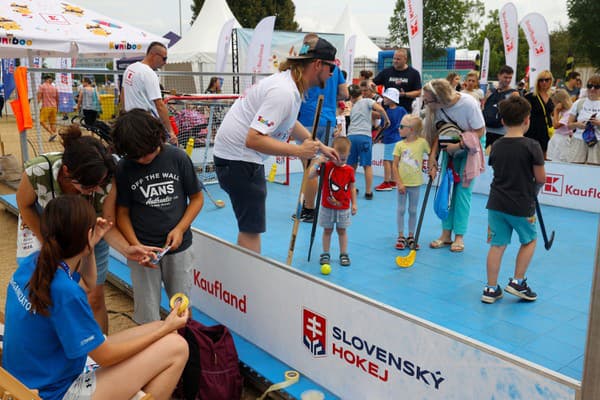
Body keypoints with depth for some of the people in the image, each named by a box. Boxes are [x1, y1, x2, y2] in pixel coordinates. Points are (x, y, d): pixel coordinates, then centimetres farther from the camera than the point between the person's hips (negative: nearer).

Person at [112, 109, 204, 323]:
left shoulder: (178, 158, -6)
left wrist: (180, 229, -10)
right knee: (147, 315, 5)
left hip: (179, 248, 0)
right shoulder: (124, 168, -5)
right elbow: (122, 213, 1)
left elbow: (197, 198, 2)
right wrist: (136, 247, -12)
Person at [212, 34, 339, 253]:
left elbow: (291, 123, 27)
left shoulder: (291, 84, 8)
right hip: (238, 156, -11)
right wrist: (299, 151, -26)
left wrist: (321, 147, 25)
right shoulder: (284, 92, -25)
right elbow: (254, 139, -31)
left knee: (250, 226, 18)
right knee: (252, 228, -7)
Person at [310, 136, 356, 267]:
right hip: (327, 207, -1)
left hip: (344, 208, 1)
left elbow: (352, 188, 6)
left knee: (342, 230, 10)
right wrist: (317, 164, -30)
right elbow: (311, 176, -16)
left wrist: (354, 204, 5)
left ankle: (344, 254, 20)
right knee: (327, 230, 10)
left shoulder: (349, 170, -4)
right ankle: (325, 254, 21)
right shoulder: (327, 166, -8)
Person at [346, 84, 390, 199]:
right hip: (364, 136, -4)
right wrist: (386, 120, 5)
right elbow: (380, 109, -8)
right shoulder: (367, 101, 8)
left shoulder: (353, 107, 23)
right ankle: (368, 192, 4)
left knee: (352, 165, 13)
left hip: (351, 136, 4)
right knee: (367, 165, 2)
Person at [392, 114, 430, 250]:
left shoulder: (422, 142, -8)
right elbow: (394, 166, -5)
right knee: (401, 210, 8)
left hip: (415, 183, 0)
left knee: (413, 211, 10)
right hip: (402, 183, 1)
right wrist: (399, 183, -10)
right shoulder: (399, 145, -5)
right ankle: (401, 237, 18)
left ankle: (411, 237, 22)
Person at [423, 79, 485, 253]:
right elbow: (438, 132, -10)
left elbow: (480, 131, -20)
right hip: (450, 147, 5)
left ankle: (459, 236, 2)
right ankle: (446, 234, 8)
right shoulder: (436, 106, -19)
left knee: (463, 190, -7)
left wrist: (459, 145, -27)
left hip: (471, 147, -4)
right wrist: (432, 155, -20)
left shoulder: (469, 103, -31)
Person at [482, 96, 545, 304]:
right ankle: (517, 282, 19)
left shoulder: (496, 146, 1)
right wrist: (531, 176, 12)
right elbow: (541, 179, -9)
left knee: (497, 245, 9)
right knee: (529, 240, 19)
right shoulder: (532, 146, -13)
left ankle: (491, 289, 14)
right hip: (522, 206, -4)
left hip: (496, 203, 4)